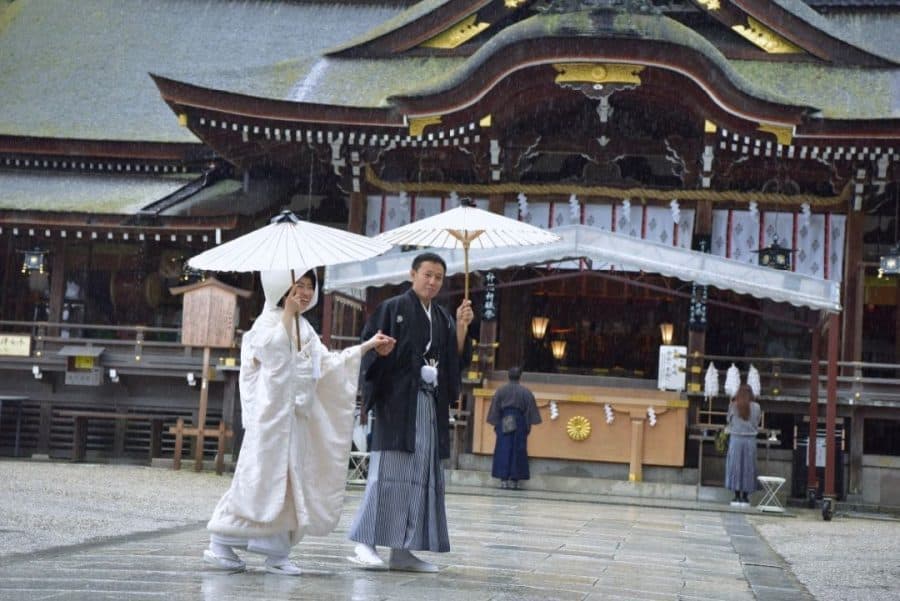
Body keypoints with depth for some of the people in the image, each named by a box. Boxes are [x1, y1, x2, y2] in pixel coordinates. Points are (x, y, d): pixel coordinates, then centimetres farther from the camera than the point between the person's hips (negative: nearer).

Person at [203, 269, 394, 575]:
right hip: (270, 415, -8)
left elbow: (327, 363, 19)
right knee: (262, 481, -10)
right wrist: (288, 312, -18)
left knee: (291, 484, 5)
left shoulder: (305, 329, 17)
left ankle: (276, 552, 8)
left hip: (297, 418, 8)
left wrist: (366, 346, 15)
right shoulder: (268, 321, -5)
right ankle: (220, 545, -3)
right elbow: (273, 350, -24)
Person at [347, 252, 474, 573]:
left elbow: (455, 359, 8)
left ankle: (402, 550, 6)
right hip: (397, 402, -6)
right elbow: (371, 350, -6)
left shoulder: (443, 318, 16)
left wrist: (462, 326, -4)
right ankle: (366, 543, -9)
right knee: (390, 471, -11)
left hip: (430, 406, 6)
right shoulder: (392, 309, -1)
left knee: (422, 475, 3)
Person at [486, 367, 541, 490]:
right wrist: (528, 425, 6)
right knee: (517, 451, 5)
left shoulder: (501, 391, -1)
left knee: (503, 451, 4)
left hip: (504, 423, 0)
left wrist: (495, 424, 7)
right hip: (520, 423, 0)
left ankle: (503, 479, -2)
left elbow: (495, 408, 1)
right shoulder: (526, 392, -3)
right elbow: (531, 409, -1)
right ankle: (514, 479, 2)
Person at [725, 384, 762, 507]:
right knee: (748, 467, 7)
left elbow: (728, 419, 7)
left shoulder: (733, 405, -5)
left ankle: (737, 496, 3)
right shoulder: (756, 407, -3)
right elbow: (757, 423, 6)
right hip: (750, 439, 1)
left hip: (736, 438, -1)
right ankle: (745, 497, 7)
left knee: (735, 465, 5)